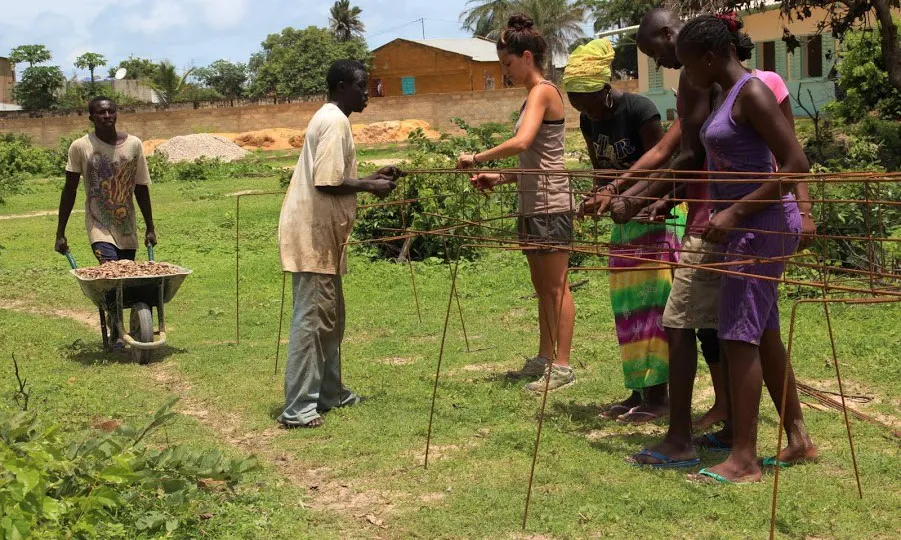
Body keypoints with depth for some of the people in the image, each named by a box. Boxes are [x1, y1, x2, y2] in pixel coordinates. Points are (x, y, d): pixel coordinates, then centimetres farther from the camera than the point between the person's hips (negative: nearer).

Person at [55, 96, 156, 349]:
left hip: (128, 227, 3)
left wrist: (150, 228, 11)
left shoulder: (134, 144, 0)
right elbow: (69, 191, -1)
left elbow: (141, 189, 8)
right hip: (99, 226, -3)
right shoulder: (80, 147, -7)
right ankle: (115, 332, -11)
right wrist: (60, 233, 0)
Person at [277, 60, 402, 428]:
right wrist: (369, 187, -10)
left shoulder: (331, 119, 18)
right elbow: (327, 182, -22)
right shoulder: (335, 122, -13)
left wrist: (372, 178, 15)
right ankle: (297, 408, -7)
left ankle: (329, 392, 26)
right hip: (313, 234, -11)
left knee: (330, 318, 17)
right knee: (311, 318, -9)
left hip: (321, 234, 11)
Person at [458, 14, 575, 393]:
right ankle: (544, 360, 23)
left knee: (556, 287, -4)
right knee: (542, 288, 14)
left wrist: (477, 159, -18)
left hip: (550, 204, -10)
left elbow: (521, 143, -27)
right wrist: (499, 178, 8)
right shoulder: (533, 96, 16)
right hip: (533, 204, 10)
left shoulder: (542, 92, -12)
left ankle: (563, 367, 2)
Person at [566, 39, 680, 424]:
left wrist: (613, 191, -29)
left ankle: (657, 395, -5)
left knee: (652, 300, -9)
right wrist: (600, 197, -12)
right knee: (626, 304, 7)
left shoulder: (639, 110, -19)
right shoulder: (589, 122, 4)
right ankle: (638, 391, 15)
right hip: (626, 219, 8)